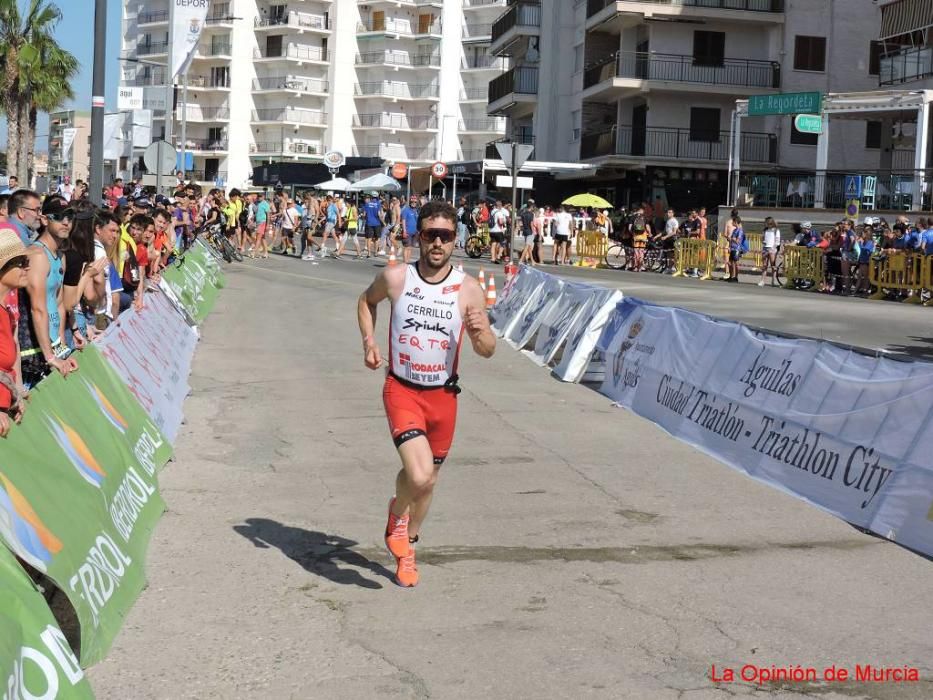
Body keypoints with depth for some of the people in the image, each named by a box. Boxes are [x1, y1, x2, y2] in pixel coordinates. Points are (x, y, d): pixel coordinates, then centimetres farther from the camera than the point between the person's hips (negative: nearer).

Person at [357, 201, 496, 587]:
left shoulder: (468, 289, -6)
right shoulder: (395, 277, -7)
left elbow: (487, 352, -1)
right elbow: (367, 300, 16)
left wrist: (479, 331, -23)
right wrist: (369, 341, 1)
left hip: (443, 396, 2)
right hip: (402, 391, -2)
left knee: (427, 481, 16)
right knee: (419, 476, -23)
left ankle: (406, 547, 43)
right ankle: (397, 512, 14)